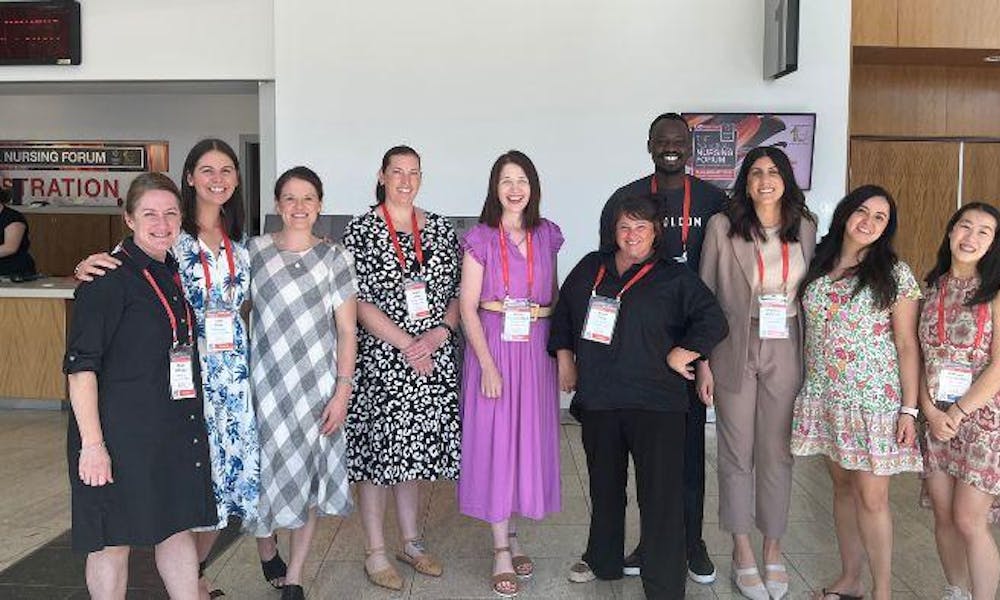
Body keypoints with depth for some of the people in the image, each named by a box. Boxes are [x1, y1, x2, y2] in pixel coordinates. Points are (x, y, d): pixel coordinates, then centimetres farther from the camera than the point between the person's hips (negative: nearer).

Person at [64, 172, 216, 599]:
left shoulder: (174, 272, 10)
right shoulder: (109, 278, -13)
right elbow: (80, 364, -16)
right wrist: (92, 443, -20)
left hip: (176, 427, 7)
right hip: (121, 430, -7)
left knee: (179, 523, 15)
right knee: (114, 538, 7)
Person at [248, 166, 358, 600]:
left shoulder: (334, 258, 1)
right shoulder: (254, 252, 3)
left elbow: (346, 330, 0)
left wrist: (342, 390, -7)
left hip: (317, 386, 0)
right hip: (267, 384, 0)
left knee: (310, 481, 5)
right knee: (268, 472, 3)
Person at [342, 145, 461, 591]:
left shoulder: (441, 229, 9)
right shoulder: (360, 231, -4)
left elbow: (458, 293, 9)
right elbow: (359, 302, -10)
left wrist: (440, 332, -9)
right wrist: (407, 345, -15)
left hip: (433, 361, 4)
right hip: (380, 359, -4)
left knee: (413, 451, 14)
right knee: (375, 451, 3)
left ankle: (411, 542, 29)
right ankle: (375, 552, 18)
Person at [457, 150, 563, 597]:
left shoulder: (546, 235, 7)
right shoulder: (480, 238, -4)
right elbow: (468, 307, -7)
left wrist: (540, 310, -3)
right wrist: (487, 365, -13)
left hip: (536, 351, 4)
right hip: (492, 348, -4)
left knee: (529, 439, 9)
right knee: (494, 442, -1)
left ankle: (510, 534, 27)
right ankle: (503, 551, 11)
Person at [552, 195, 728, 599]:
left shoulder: (675, 278, -1)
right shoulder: (591, 268, 11)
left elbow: (713, 321, -9)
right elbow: (563, 312, 19)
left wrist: (677, 357, -10)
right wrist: (565, 359, 12)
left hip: (655, 403, -4)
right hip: (597, 399, 5)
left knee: (661, 495, -5)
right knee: (604, 486, 20)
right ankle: (603, 561, 40)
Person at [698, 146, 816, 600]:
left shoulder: (805, 228, 3)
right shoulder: (723, 226, -5)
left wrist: (812, 359, 6)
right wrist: (704, 363, -5)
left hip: (786, 354, 2)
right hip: (735, 353, -2)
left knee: (777, 453, 10)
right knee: (737, 454, 8)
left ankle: (773, 549, 27)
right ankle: (742, 550, 24)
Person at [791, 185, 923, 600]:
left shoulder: (894, 274, -5)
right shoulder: (818, 265, 6)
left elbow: (907, 345, -5)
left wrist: (909, 409, -9)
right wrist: (808, 386, 7)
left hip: (874, 400, -4)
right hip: (824, 396, 4)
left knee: (871, 497, -1)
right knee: (843, 487, 14)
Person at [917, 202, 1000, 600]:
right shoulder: (934, 287, 7)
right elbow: (919, 354, 6)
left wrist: (957, 411, -12)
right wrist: (929, 410, -5)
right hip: (936, 416, 4)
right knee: (943, 516, 11)